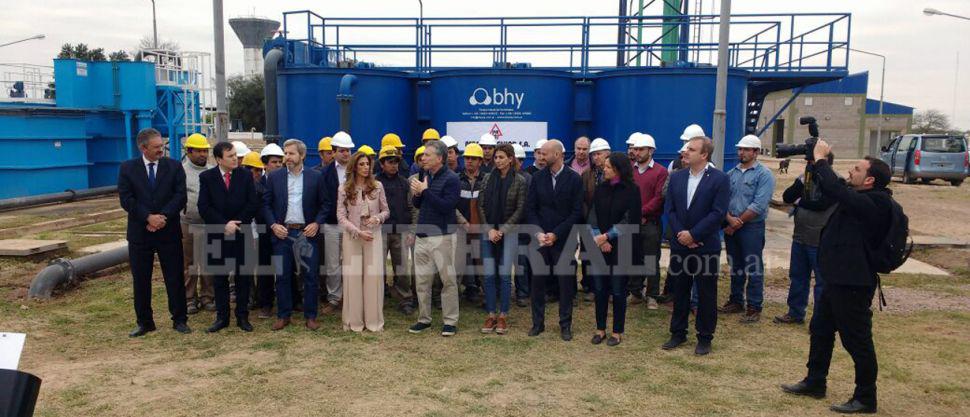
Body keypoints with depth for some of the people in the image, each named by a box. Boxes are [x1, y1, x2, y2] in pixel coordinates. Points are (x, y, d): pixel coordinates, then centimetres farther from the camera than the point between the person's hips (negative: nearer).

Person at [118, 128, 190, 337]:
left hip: (169, 232, -1)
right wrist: (149, 217, -17)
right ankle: (144, 322, 21)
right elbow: (126, 199, -6)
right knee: (140, 280, 8)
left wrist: (163, 217, -16)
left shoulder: (174, 166, 2)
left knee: (175, 278, 4)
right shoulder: (127, 168, 2)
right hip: (139, 232, 1)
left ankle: (179, 320, 15)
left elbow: (180, 196, -6)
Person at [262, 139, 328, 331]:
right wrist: (273, 225, -5)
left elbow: (323, 204, 6)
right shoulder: (274, 176, 5)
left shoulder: (315, 177, 3)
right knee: (282, 276, 6)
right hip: (282, 232, 1)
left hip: (307, 232, -1)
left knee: (310, 276, 2)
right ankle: (283, 315, 19)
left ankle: (310, 316, 13)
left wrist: (317, 223, -7)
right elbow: (266, 204, 7)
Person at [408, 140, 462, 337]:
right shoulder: (426, 176, 11)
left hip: (442, 235, -7)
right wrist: (416, 194, -4)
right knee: (421, 279, 10)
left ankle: (450, 321, 11)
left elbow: (446, 206, -20)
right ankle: (424, 319, 22)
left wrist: (425, 190, -18)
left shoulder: (451, 179, -9)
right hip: (422, 235, 7)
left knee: (448, 279, 1)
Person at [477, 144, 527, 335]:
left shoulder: (519, 181, -1)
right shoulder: (487, 178, 7)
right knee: (489, 275, 2)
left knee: (504, 274, -2)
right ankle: (491, 314, 11)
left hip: (508, 231, -2)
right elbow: (480, 206, 6)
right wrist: (489, 229, -5)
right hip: (488, 231, 3)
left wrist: (502, 230, -9)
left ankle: (503, 315, 9)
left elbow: (519, 209, -4)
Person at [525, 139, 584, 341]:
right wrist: (538, 233, -8)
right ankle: (538, 323, 17)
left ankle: (565, 325, 16)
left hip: (563, 239, -2)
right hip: (541, 238, 2)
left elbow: (577, 212, -6)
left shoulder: (574, 179, -4)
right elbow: (530, 208, 5)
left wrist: (556, 234, -12)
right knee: (537, 281, 4)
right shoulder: (538, 177, 5)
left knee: (566, 282, 3)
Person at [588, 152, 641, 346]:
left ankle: (617, 331, 16)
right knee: (599, 289, 7)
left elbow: (630, 221, -9)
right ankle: (600, 328, 19)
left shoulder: (631, 190, -4)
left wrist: (607, 236, -12)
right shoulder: (600, 188, 7)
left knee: (618, 290, 4)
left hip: (621, 247, -3)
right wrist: (598, 238, -11)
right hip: (599, 247, 3)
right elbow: (592, 215, 3)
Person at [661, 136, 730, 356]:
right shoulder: (676, 177, 6)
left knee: (706, 294, 6)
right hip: (680, 245, 4)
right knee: (679, 291, 12)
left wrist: (693, 234, -16)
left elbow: (718, 213, -13)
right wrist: (680, 234, -9)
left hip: (706, 246, -4)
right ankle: (678, 333, 25)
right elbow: (669, 209, 4)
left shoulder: (719, 179, -7)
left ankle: (705, 337, 19)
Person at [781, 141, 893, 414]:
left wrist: (821, 159, -19)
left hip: (853, 283, -10)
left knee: (857, 340, 2)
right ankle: (814, 382, 33)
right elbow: (834, 189, 19)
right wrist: (819, 163, 4)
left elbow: (835, 190, -33)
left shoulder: (871, 204, -22)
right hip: (838, 279, 10)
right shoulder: (861, 199, 8)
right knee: (820, 330, 19)